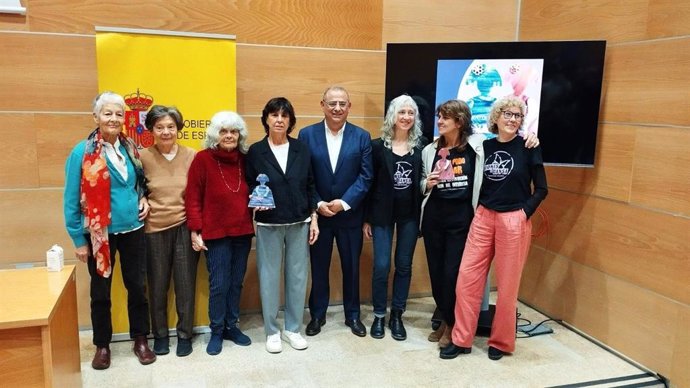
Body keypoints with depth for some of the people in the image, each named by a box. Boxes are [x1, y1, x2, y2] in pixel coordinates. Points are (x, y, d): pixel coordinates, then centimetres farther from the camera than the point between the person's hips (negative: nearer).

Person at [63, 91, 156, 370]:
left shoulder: (130, 148, 3)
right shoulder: (82, 152, -11)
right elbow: (72, 200, -8)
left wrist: (144, 199, -1)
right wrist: (79, 240, -9)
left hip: (132, 230, 4)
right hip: (99, 234, -3)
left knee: (137, 286, 11)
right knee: (100, 291, 11)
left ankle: (140, 340, 28)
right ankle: (102, 345, 28)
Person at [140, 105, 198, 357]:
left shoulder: (191, 156, -2)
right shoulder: (143, 157, -4)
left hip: (184, 227, 0)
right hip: (155, 229, 0)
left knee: (185, 284, 7)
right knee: (157, 285, 11)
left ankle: (185, 335, 24)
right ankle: (160, 335, 29)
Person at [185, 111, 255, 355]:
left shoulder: (245, 159, 5)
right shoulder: (203, 158, -8)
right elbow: (193, 198, -7)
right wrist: (195, 230, -10)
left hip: (242, 231, 4)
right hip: (216, 233, -4)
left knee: (236, 282, 12)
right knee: (219, 284, 1)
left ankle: (232, 326, 28)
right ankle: (216, 331, 19)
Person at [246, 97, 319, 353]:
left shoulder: (301, 149, 3)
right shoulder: (255, 151, -3)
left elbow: (310, 186, 5)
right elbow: (249, 187, 3)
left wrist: (314, 218, 1)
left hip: (300, 223, 2)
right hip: (269, 225, -2)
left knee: (297, 275, 8)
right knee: (269, 277, 6)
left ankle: (293, 328, 24)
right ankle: (272, 331, 21)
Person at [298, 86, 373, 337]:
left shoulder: (362, 136, -1)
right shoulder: (307, 134, -2)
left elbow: (366, 176, -5)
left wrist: (344, 202, -15)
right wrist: (317, 204, -13)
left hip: (350, 214, 1)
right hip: (317, 213, 0)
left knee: (351, 267, 12)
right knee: (318, 267, 12)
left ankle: (353, 315, 29)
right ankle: (317, 314, 29)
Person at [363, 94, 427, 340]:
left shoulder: (421, 146, 2)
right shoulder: (378, 146, -2)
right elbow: (369, 183, -1)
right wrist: (366, 218, -2)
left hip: (410, 214, 2)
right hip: (383, 213, -2)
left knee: (404, 266, 9)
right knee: (381, 266, -1)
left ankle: (397, 316, 22)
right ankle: (379, 315, 17)